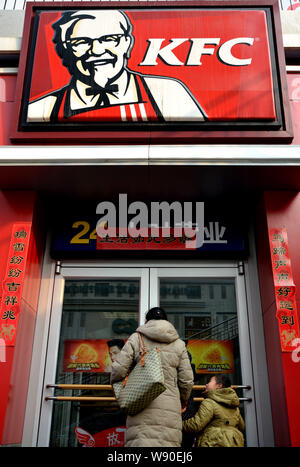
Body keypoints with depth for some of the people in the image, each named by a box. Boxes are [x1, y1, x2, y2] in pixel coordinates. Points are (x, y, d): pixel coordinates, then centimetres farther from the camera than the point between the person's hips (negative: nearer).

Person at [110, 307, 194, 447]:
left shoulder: (136, 338, 8)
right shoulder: (179, 344, 13)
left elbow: (118, 369, 0)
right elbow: (186, 382, 9)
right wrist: (182, 402, 27)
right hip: (169, 408, 2)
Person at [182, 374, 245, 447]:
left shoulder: (209, 403, -9)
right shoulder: (235, 407, 16)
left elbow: (195, 425, -16)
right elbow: (242, 427, 25)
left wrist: (179, 424, -3)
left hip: (215, 444, -8)